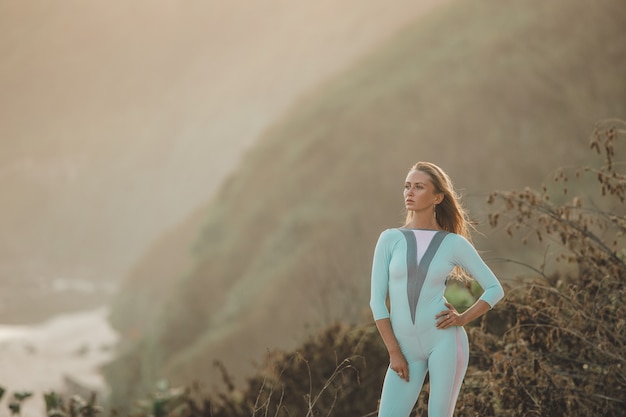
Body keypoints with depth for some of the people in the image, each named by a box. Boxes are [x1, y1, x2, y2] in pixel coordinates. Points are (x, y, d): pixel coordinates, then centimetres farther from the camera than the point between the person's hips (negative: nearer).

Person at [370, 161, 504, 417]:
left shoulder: (455, 243, 2)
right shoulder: (390, 239, 3)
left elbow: (495, 289, 9)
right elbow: (377, 300, 0)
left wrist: (463, 319, -6)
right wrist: (394, 353, -5)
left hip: (444, 339, -2)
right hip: (407, 349, 2)